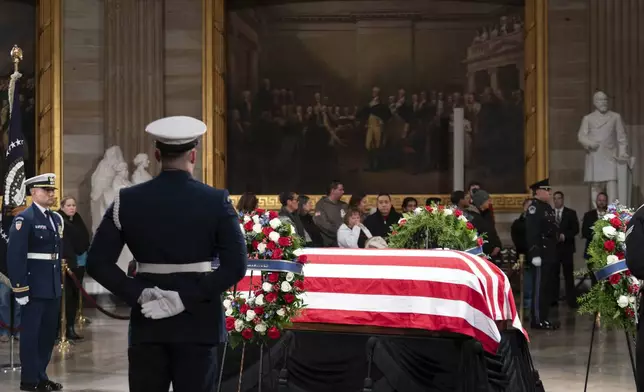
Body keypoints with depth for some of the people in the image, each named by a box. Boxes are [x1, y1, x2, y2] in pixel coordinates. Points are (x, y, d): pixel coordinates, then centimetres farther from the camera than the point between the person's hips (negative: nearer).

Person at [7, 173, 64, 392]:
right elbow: (15, 256, -16)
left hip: (53, 287, 8)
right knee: (31, 333, 0)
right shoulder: (24, 219, -11)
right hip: (34, 287, -7)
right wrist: (20, 289, -19)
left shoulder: (56, 218, 13)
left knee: (49, 332, 12)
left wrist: (59, 281, 14)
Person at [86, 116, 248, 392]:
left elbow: (97, 263, -6)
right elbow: (236, 266, -13)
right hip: (198, 321, -1)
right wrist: (187, 297, -14)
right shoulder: (217, 201, -5)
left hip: (147, 322, 2)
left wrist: (140, 294, -10)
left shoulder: (127, 200, 0)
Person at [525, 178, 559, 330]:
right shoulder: (534, 208, -14)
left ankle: (544, 318, 18)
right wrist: (535, 254, -25)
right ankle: (537, 320, -3)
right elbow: (531, 233, -21)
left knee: (547, 287, 12)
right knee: (540, 288, -7)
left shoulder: (548, 207, 16)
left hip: (550, 254, 10)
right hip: (542, 254, -10)